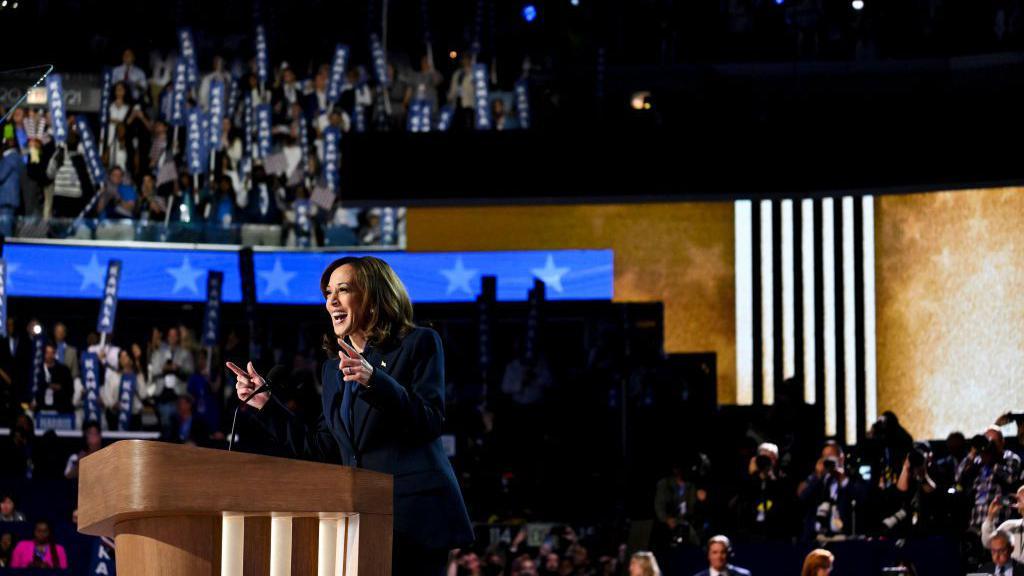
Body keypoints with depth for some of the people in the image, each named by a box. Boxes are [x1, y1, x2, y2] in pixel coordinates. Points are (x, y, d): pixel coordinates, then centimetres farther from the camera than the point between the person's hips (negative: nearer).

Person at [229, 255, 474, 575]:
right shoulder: (334, 367, 20)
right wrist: (265, 404, 15)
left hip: (413, 513, -6)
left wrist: (374, 380, -22)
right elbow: (323, 451, 18)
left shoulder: (419, 344, 2)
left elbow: (431, 422, -10)